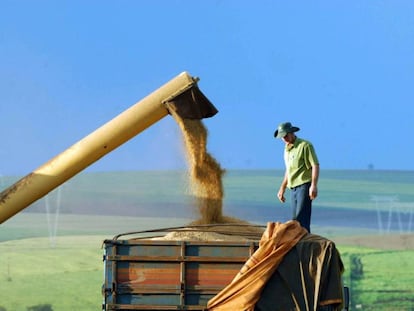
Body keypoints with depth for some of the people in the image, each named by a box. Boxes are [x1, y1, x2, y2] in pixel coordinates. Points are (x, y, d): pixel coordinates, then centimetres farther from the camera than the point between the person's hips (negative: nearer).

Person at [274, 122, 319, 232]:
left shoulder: (305, 145, -7)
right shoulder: (287, 148, 18)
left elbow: (315, 165, -12)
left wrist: (314, 185, -21)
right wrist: (282, 188, 26)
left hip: (304, 186, -8)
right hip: (293, 188, 8)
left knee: (302, 219, -16)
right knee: (295, 219, 6)